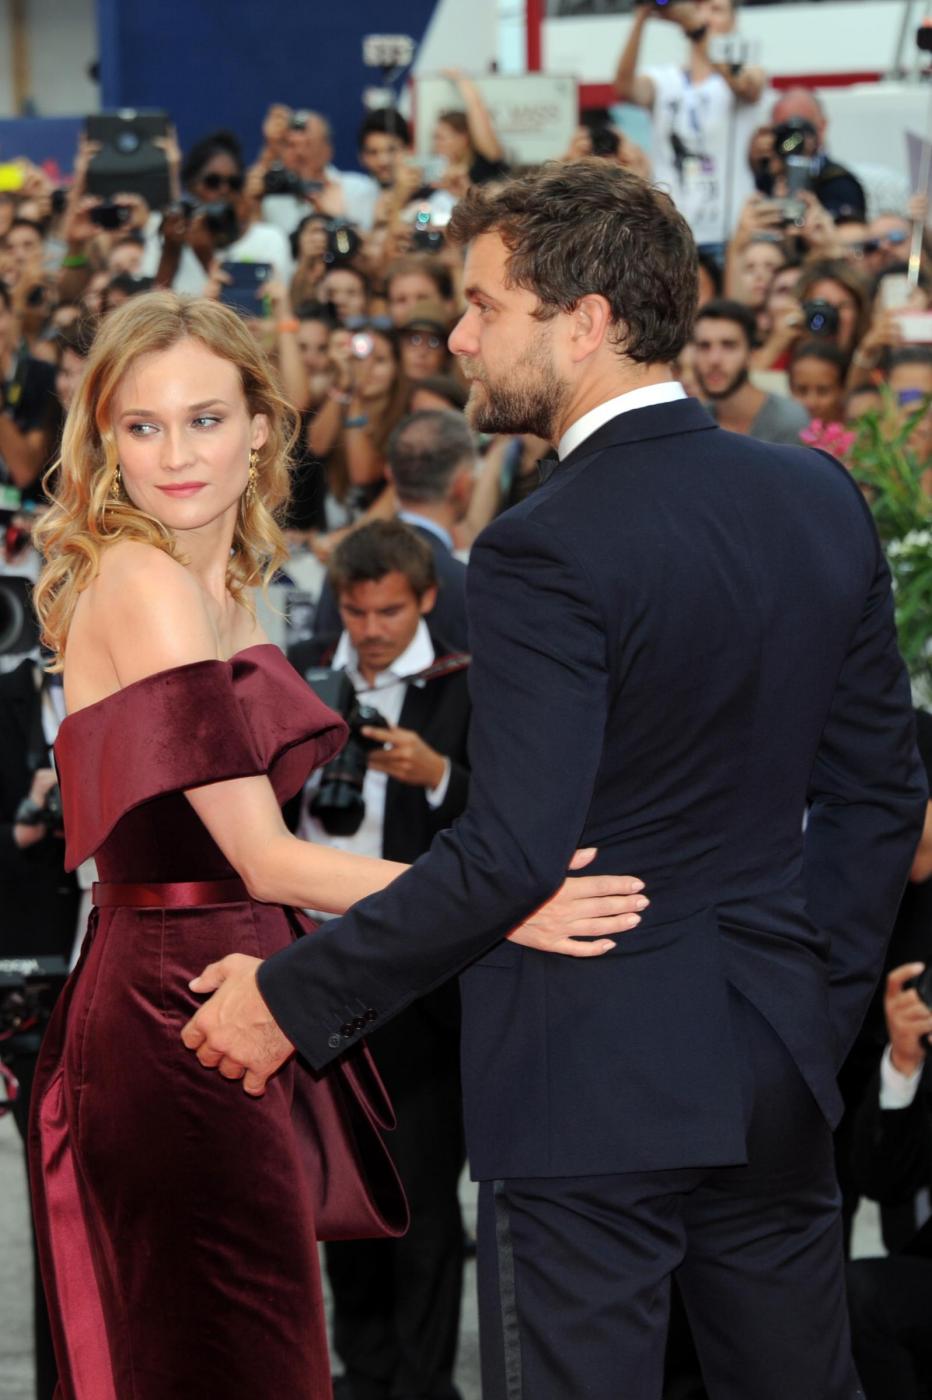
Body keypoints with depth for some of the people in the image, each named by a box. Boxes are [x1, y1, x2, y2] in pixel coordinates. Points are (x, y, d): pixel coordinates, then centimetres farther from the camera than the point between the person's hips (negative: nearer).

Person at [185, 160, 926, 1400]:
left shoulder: (549, 551, -18)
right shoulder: (822, 498, 4)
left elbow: (512, 854, -22)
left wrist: (294, 998, -13)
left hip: (593, 1080, -7)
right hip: (773, 1065, 7)